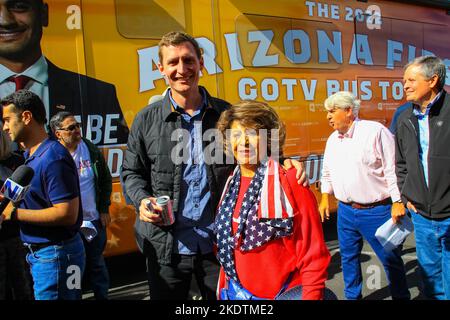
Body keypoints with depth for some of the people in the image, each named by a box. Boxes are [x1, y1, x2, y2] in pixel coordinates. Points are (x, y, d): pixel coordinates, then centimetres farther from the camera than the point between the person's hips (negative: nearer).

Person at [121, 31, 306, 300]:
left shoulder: (225, 114, 1)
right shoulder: (146, 120, 0)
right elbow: (132, 172, 7)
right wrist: (142, 200, -12)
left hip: (218, 244, 1)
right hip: (166, 247, 0)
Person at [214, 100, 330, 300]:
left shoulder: (289, 183, -16)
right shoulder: (231, 185, 1)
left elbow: (313, 255, -14)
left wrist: (311, 296, -15)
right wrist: (224, 288, 10)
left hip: (284, 294, -5)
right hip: (236, 291, 5)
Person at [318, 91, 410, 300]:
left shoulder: (375, 131, -11)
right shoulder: (333, 139, 10)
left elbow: (393, 169, -13)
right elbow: (327, 172, 20)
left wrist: (397, 202, -16)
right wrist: (325, 198, 15)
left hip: (376, 210, -6)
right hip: (345, 210, 6)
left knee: (390, 258, 7)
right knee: (348, 257, 16)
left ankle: (401, 296, 26)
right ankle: (352, 296, 34)